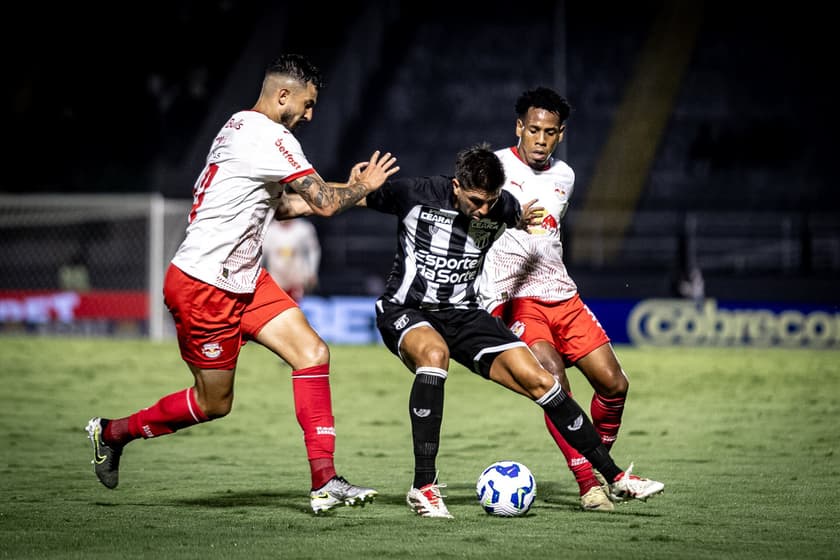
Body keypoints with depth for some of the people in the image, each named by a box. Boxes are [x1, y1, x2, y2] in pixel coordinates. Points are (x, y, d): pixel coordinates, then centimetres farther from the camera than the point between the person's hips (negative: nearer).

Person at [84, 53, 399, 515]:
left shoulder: (240, 127, 13)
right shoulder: (270, 138, -19)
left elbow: (272, 205, 25)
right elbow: (326, 203, -20)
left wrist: (347, 190, 16)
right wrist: (364, 186, 1)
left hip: (241, 279, 10)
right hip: (201, 287, -10)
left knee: (312, 353, -4)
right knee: (213, 403, 4)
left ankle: (325, 483, -7)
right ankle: (113, 432, 26)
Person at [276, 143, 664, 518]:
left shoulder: (502, 206, -7)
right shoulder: (415, 195, -17)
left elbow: (522, 220, 23)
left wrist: (526, 222, 5)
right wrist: (282, 208, -9)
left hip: (462, 314, 4)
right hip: (405, 311, -4)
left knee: (540, 381, -9)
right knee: (434, 353, -40)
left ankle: (615, 478, 5)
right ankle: (423, 487, -35)